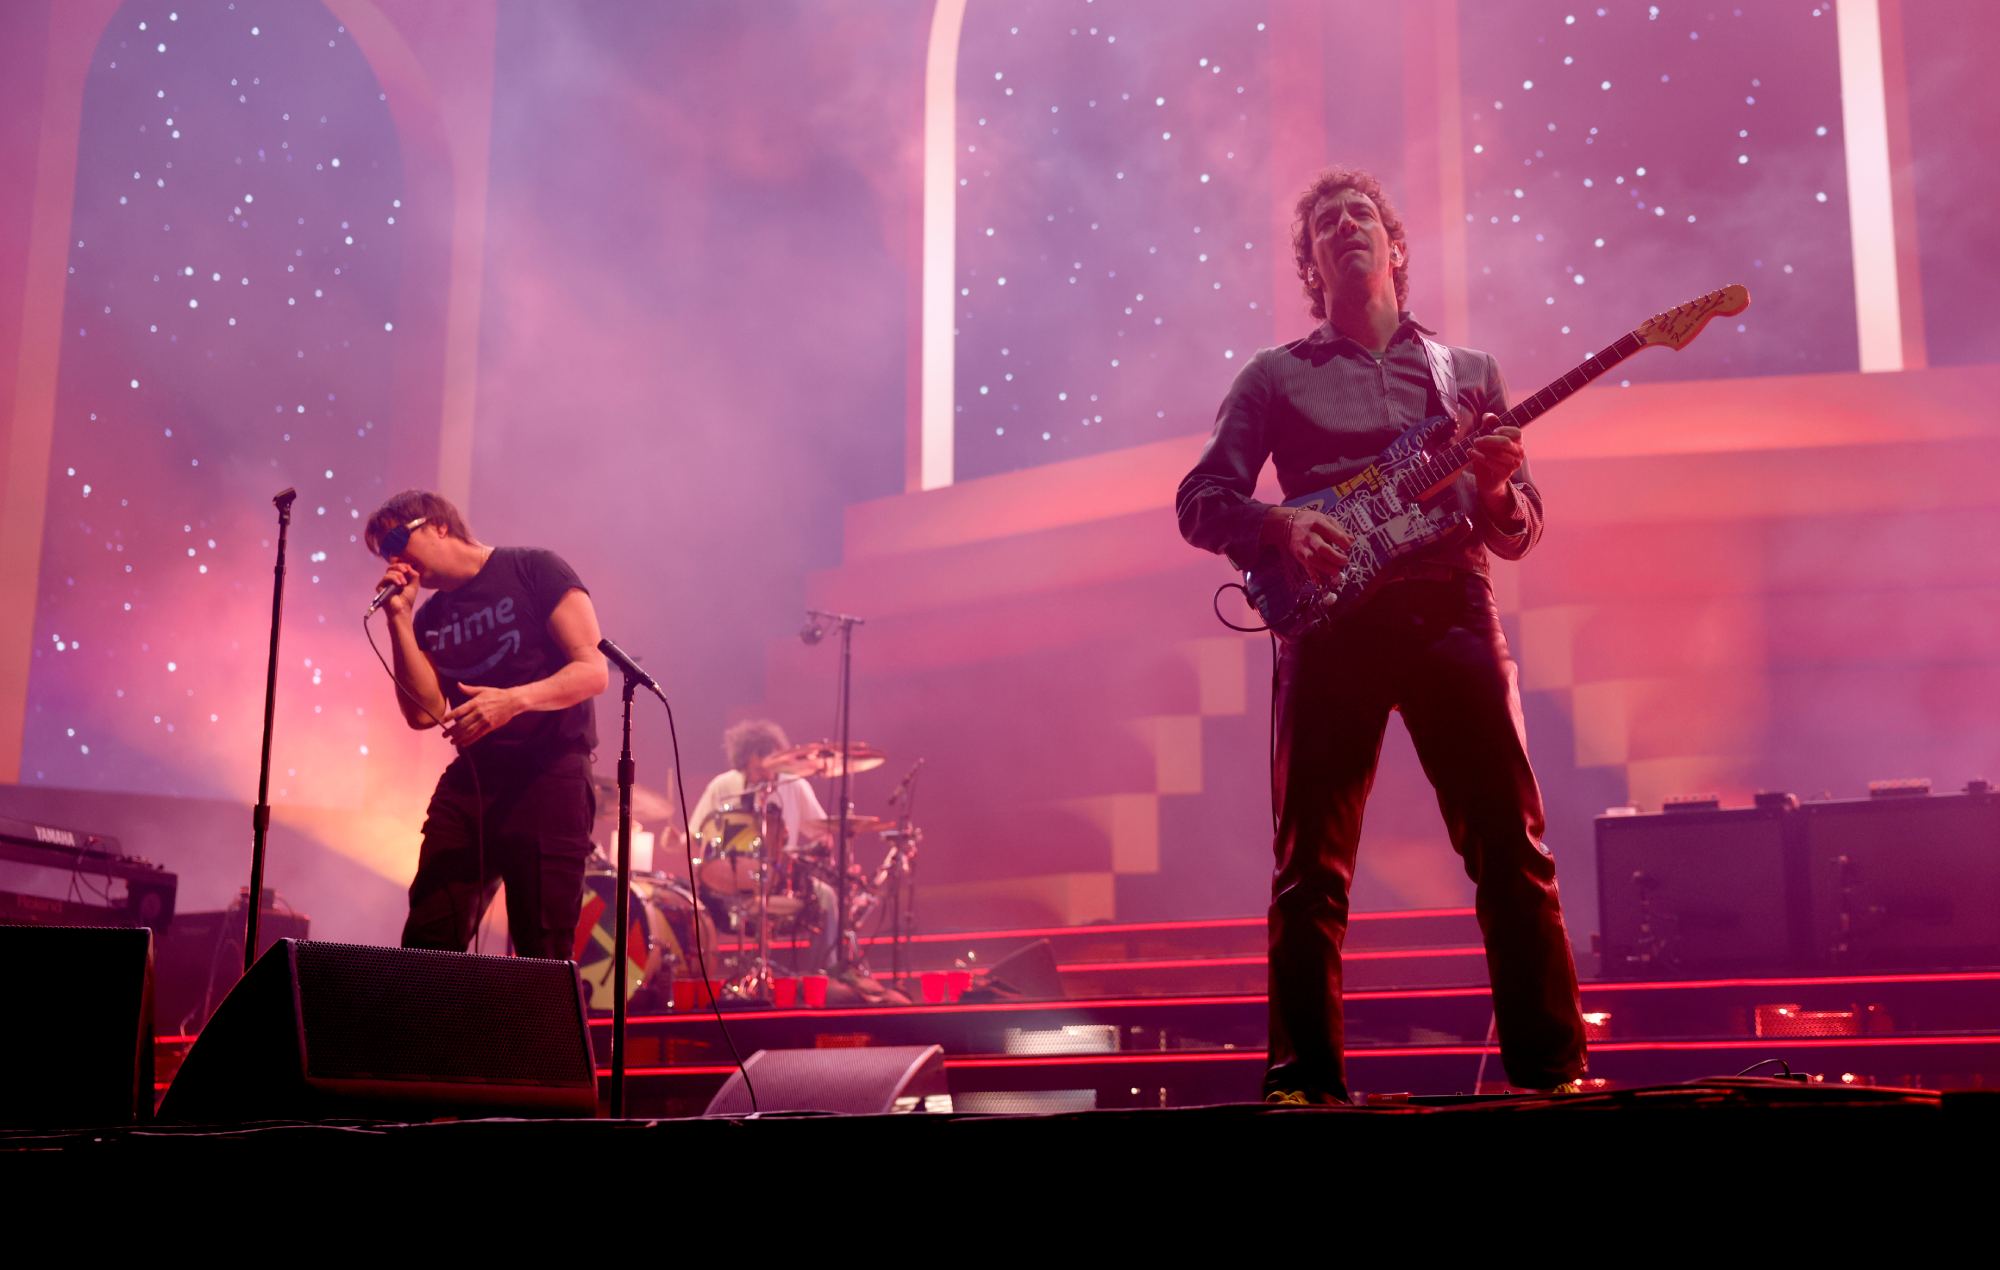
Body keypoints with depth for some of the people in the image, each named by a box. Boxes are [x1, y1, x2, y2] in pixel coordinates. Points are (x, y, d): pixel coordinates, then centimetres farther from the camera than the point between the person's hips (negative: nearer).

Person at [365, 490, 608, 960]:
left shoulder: (534, 570, 0)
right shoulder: (430, 618, 16)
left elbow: (594, 669, -9)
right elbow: (424, 713, 4)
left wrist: (515, 700, -24)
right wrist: (399, 620, 1)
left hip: (549, 772, -5)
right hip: (470, 777, 6)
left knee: (543, 950, -8)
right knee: (427, 938, -3)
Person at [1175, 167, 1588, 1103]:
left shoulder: (1468, 373, 20)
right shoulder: (1275, 376, 15)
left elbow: (1519, 533, 18)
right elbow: (1199, 502, 8)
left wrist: (1496, 491, -6)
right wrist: (1280, 527, -11)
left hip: (1451, 611, 1)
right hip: (1332, 621, -1)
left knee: (1512, 849, -5)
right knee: (1310, 866, -4)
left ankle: (1552, 1066, 1)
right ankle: (1304, 1078, 2)